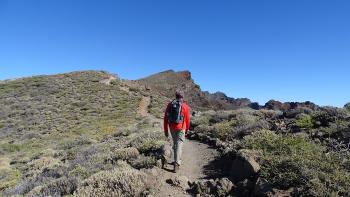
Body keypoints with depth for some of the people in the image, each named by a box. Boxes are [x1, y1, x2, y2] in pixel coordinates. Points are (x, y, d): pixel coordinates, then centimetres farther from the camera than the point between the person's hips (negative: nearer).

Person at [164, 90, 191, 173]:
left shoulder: (170, 105, 1)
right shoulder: (185, 106, -6)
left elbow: (165, 118, 1)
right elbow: (187, 119, -1)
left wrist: (165, 130, 7)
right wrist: (187, 129, 15)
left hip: (172, 128, 4)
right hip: (181, 128, -3)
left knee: (175, 143, 21)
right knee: (179, 145, -2)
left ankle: (177, 160, 34)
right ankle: (176, 164, -7)